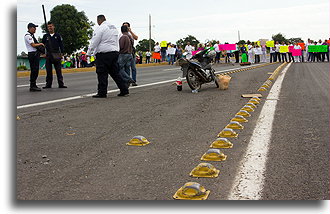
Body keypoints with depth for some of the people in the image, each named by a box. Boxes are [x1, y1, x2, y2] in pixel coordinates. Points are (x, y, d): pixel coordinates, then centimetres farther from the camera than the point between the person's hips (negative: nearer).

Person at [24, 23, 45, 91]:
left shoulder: (32, 35, 21)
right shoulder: (28, 36, -10)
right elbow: (33, 45, -16)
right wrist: (40, 44, -2)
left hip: (36, 54, 10)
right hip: (32, 54, -10)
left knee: (35, 70, 11)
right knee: (34, 70, -11)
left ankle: (33, 86, 17)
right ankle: (32, 86, -9)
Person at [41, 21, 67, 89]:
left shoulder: (57, 35, 5)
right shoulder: (45, 36, 8)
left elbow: (61, 44, 7)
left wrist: (61, 53, 0)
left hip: (56, 55, -1)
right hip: (48, 55, 1)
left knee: (58, 70, 0)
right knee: (49, 70, 4)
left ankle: (61, 84, 3)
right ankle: (48, 84, 10)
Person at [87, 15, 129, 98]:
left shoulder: (100, 28, -9)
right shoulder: (114, 28, 17)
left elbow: (94, 42, -9)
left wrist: (89, 53, 0)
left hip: (103, 54, -8)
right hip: (115, 52, 8)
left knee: (102, 74, -1)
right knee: (115, 72, 12)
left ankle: (102, 93, 2)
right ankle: (124, 90, 10)